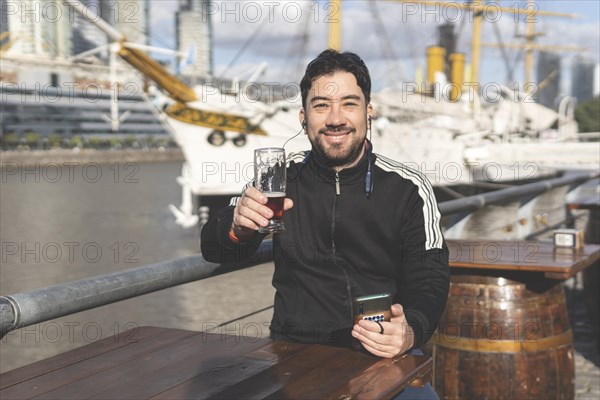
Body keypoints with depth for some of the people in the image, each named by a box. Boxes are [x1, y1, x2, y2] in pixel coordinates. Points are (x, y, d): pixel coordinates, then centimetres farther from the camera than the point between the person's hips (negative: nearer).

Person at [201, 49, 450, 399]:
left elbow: (429, 281, -2)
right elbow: (215, 252, 4)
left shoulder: (408, 188, -2)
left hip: (381, 355, 0)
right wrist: (237, 225, -20)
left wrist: (411, 331, -25)